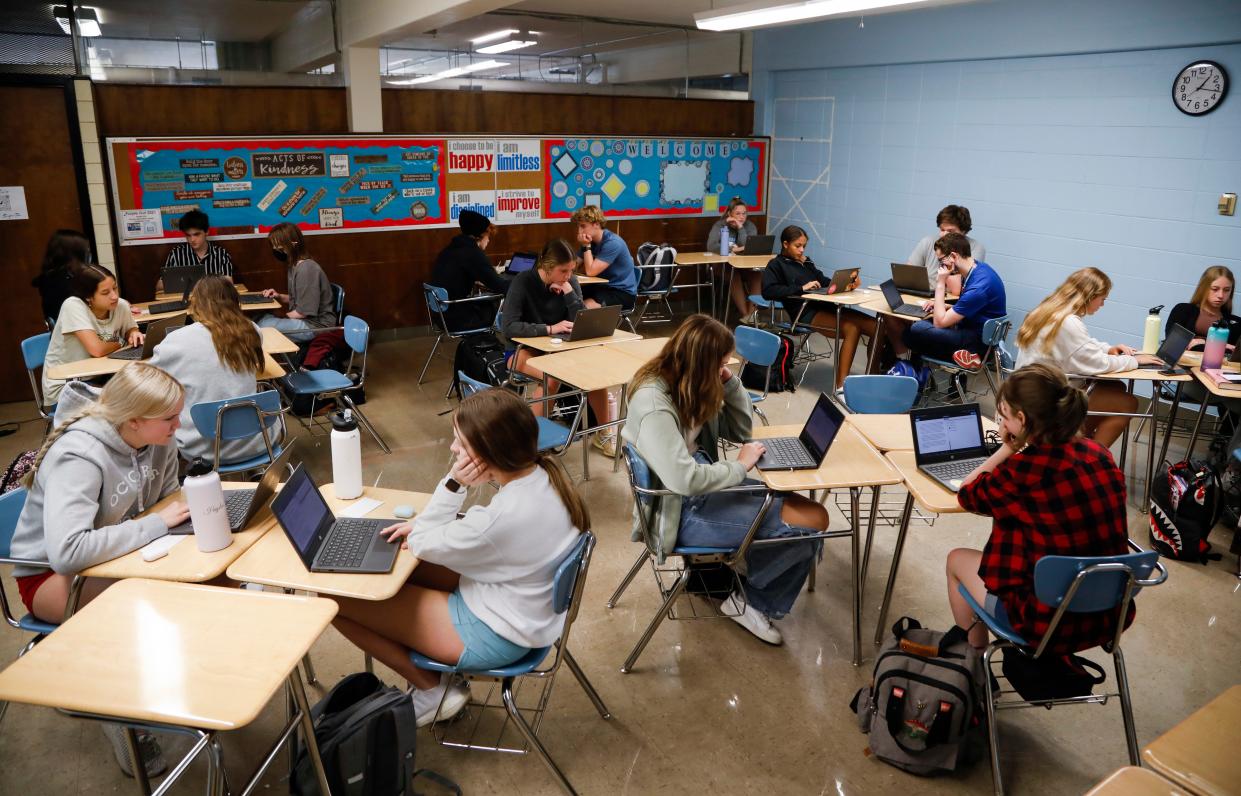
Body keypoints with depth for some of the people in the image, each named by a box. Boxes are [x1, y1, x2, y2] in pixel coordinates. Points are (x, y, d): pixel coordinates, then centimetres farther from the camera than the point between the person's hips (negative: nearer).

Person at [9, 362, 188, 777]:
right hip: (49, 573, -6)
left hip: (120, 555, 7)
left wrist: (190, 505, -14)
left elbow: (166, 495, 9)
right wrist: (157, 523, -36)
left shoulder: (157, 441, -9)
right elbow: (67, 551, -43)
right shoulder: (78, 456, -31)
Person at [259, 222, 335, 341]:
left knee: (264, 327, -20)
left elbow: (303, 311, -20)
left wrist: (282, 317, -7)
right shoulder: (295, 266, 9)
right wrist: (279, 296, 4)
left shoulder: (307, 269, -20)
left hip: (316, 325, -9)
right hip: (303, 321, 9)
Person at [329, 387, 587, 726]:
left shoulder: (505, 515, -35)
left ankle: (431, 690, 9)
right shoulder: (542, 472, -10)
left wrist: (453, 483, -21)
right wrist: (427, 527, -3)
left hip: (496, 635, -9)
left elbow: (420, 544, -17)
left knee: (334, 598, -5)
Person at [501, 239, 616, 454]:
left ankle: (605, 433, -4)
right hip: (523, 349, -4)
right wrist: (549, 328, -36)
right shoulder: (523, 282, -18)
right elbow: (508, 327, -28)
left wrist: (569, 292, -21)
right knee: (551, 376, -34)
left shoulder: (570, 281, -5)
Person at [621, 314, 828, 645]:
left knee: (796, 502, -1)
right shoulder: (654, 404, -25)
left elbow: (740, 429, 11)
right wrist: (740, 466, -18)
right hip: (683, 512, -10)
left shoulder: (687, 384, 4)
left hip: (701, 489, 10)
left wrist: (730, 381, -5)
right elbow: (684, 479, -34)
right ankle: (754, 601, 12)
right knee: (812, 521, -11)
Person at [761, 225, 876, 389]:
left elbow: (825, 281, 21)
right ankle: (840, 387, -32)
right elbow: (768, 291, -8)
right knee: (851, 328, -30)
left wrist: (848, 283, 0)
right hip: (805, 312, -7)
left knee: (874, 325, -13)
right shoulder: (776, 265, 8)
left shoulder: (807, 262, 27)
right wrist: (802, 288, -13)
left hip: (825, 306, 7)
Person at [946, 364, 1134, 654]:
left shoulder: (1023, 470, -24)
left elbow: (967, 495, -5)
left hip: (1050, 622, -6)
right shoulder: (1099, 455, -5)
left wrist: (1007, 449, -2)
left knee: (957, 559, 19)